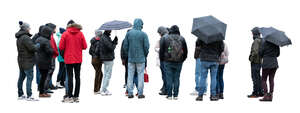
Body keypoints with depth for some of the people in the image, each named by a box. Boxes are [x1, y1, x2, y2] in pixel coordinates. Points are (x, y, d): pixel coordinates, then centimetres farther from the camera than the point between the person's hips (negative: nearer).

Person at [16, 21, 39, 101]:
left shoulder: (19, 38, 14)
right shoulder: (25, 37, -17)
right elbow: (32, 47, -22)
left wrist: (35, 46, 6)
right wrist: (38, 46, -4)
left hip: (21, 61, 10)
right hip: (27, 61, -10)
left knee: (21, 77, 14)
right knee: (29, 77, -7)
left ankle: (20, 95, 21)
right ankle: (29, 96, -9)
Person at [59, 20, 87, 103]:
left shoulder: (65, 34, -5)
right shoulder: (80, 33, 0)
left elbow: (61, 47, -7)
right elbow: (84, 46, 0)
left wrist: (63, 55, 11)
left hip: (68, 59, -2)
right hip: (78, 59, 2)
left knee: (70, 77, 0)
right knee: (77, 77, 8)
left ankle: (70, 97, -1)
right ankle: (76, 96, 10)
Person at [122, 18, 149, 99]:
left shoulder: (128, 33, 0)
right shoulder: (143, 34, -8)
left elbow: (125, 46, 1)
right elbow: (146, 47, -7)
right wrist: (145, 55, 9)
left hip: (130, 59, 3)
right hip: (141, 59, -2)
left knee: (130, 75, 7)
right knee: (140, 75, 3)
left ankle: (130, 93, 8)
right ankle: (140, 93, 4)